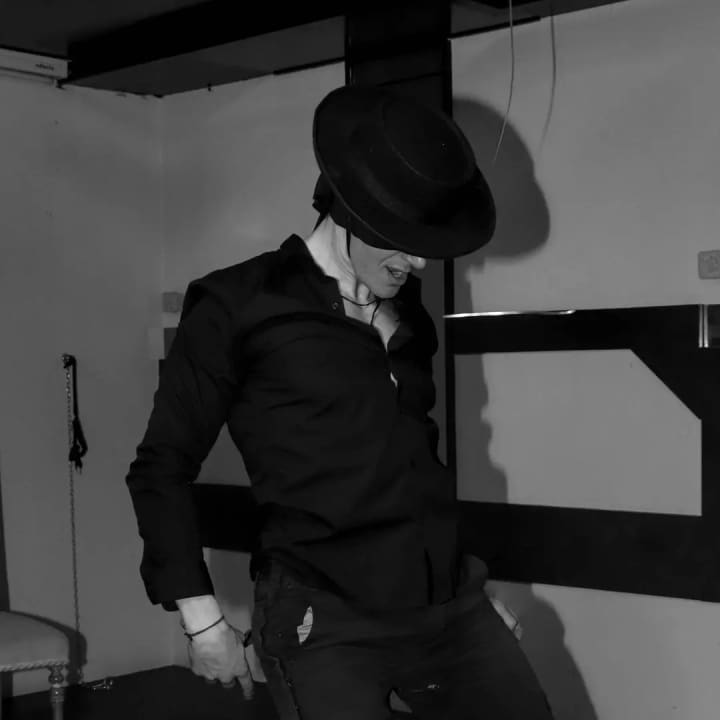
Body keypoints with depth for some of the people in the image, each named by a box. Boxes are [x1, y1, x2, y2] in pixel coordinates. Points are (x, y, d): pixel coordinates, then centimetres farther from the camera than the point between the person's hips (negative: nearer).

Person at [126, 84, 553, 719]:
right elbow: (162, 468, 0)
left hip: (453, 606, 6)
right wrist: (203, 620, -2)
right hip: (324, 625, -5)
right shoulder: (240, 305, -2)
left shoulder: (408, 312, 14)